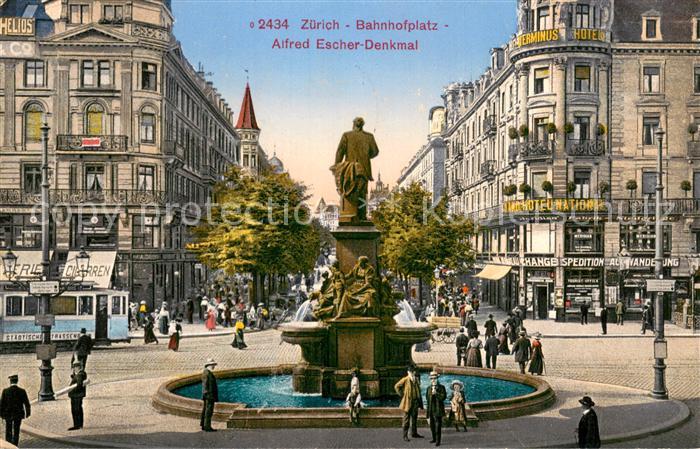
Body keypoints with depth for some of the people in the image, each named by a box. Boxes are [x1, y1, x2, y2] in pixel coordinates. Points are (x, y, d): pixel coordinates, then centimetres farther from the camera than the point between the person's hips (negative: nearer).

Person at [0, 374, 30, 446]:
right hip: (18, 415, 0)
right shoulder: (22, 391, -11)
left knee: (8, 432, 15)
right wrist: (28, 413, 9)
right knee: (16, 432, 10)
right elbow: (27, 404, -6)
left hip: (8, 414, 0)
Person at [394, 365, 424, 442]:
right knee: (406, 419, -1)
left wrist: (420, 402, 9)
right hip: (408, 402, -6)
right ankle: (405, 435, 4)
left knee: (414, 418, 15)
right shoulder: (405, 380, -11)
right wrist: (402, 395, -8)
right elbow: (396, 386, -9)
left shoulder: (417, 379, 7)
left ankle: (414, 433, 28)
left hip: (415, 402, 6)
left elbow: (418, 391, 14)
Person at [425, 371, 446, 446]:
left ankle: (438, 440, -3)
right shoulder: (429, 388, 12)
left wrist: (436, 393, -20)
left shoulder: (441, 387, -4)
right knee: (432, 425, 12)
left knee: (438, 425, -7)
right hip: (430, 410, 6)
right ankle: (434, 438, 26)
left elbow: (444, 397, -12)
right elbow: (427, 397, 21)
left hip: (438, 410, -6)